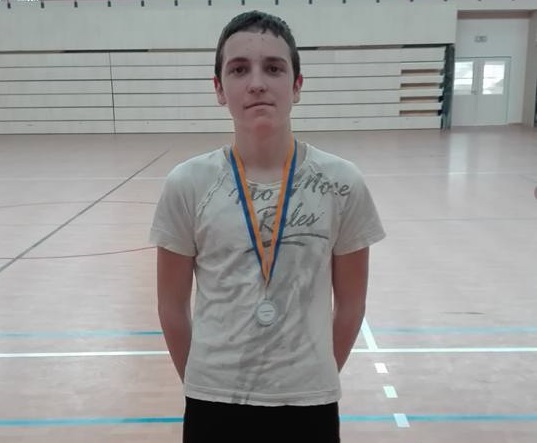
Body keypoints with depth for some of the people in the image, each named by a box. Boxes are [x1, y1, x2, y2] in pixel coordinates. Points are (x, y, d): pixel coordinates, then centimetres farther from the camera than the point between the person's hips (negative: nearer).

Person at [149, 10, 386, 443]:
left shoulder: (342, 184, -10)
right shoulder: (187, 184, -9)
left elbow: (350, 302, 1)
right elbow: (172, 305, 1)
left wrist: (317, 377, 8)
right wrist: (202, 384, 7)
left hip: (309, 404, 0)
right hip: (214, 405, 0)